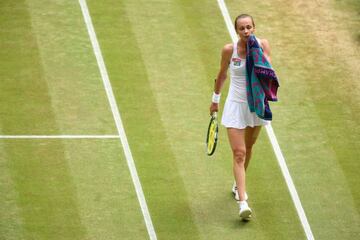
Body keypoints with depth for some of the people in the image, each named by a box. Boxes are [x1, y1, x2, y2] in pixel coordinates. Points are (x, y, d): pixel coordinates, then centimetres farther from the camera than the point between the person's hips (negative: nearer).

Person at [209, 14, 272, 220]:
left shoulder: (263, 45, -10)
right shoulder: (229, 50, -12)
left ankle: (239, 185, 44)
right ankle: (243, 202, -17)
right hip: (236, 105, -3)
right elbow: (222, 74, 5)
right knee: (239, 153, -11)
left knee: (248, 148, 20)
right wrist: (216, 99, 15)